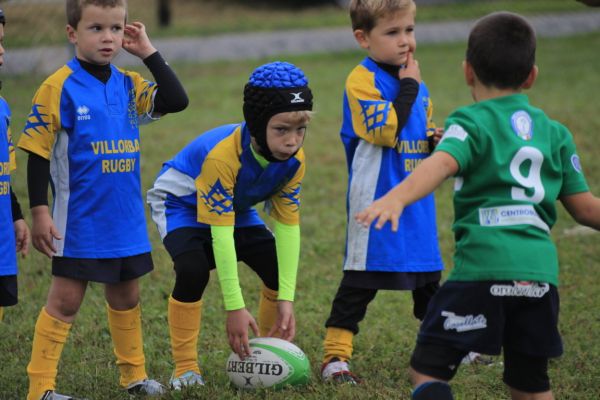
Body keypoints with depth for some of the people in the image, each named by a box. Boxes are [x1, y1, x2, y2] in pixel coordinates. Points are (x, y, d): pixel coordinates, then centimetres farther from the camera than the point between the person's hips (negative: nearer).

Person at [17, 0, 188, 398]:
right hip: (79, 222, -6)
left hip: (126, 219, 6)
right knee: (65, 301, -4)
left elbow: (176, 100, -7)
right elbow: (38, 153, -10)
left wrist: (149, 53, -8)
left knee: (126, 296, 17)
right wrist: (40, 211, -14)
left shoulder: (128, 85, 5)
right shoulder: (59, 87, -12)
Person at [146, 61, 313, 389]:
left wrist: (286, 299, -26)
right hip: (183, 203, -6)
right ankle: (185, 369, -18)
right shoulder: (222, 155, -41)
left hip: (237, 208, 6)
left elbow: (288, 226, -19)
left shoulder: (293, 159, -22)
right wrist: (235, 308, -41)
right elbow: (221, 234, -40)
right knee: (194, 269, -31)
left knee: (281, 268, -8)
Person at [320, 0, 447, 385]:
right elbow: (386, 131, -26)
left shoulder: (416, 84, 12)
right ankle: (335, 356, -2)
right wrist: (408, 87, -20)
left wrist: (437, 141, 0)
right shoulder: (362, 81, -14)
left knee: (428, 279, 18)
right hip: (376, 203, -7)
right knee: (361, 280, -6)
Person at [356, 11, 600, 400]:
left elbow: (441, 164, -20)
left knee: (429, 368, -1)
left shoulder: (472, 123, 2)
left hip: (483, 268, -5)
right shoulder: (555, 132, 18)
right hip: (541, 273, 5)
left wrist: (396, 198, -36)